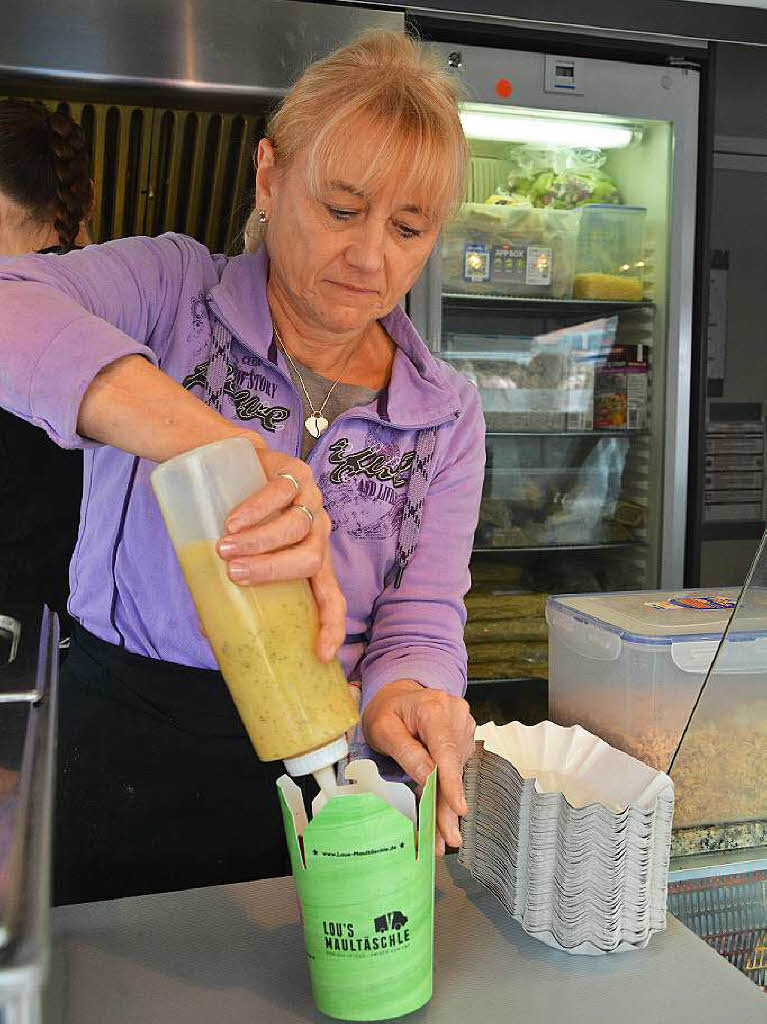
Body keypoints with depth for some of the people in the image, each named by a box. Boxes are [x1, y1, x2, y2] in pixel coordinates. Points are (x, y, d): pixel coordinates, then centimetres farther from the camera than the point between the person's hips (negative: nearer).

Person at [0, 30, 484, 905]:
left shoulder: (447, 416, 0)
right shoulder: (172, 290, -8)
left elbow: (422, 620, -4)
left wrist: (404, 693, -28)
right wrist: (222, 447, -42)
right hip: (118, 760, -1)